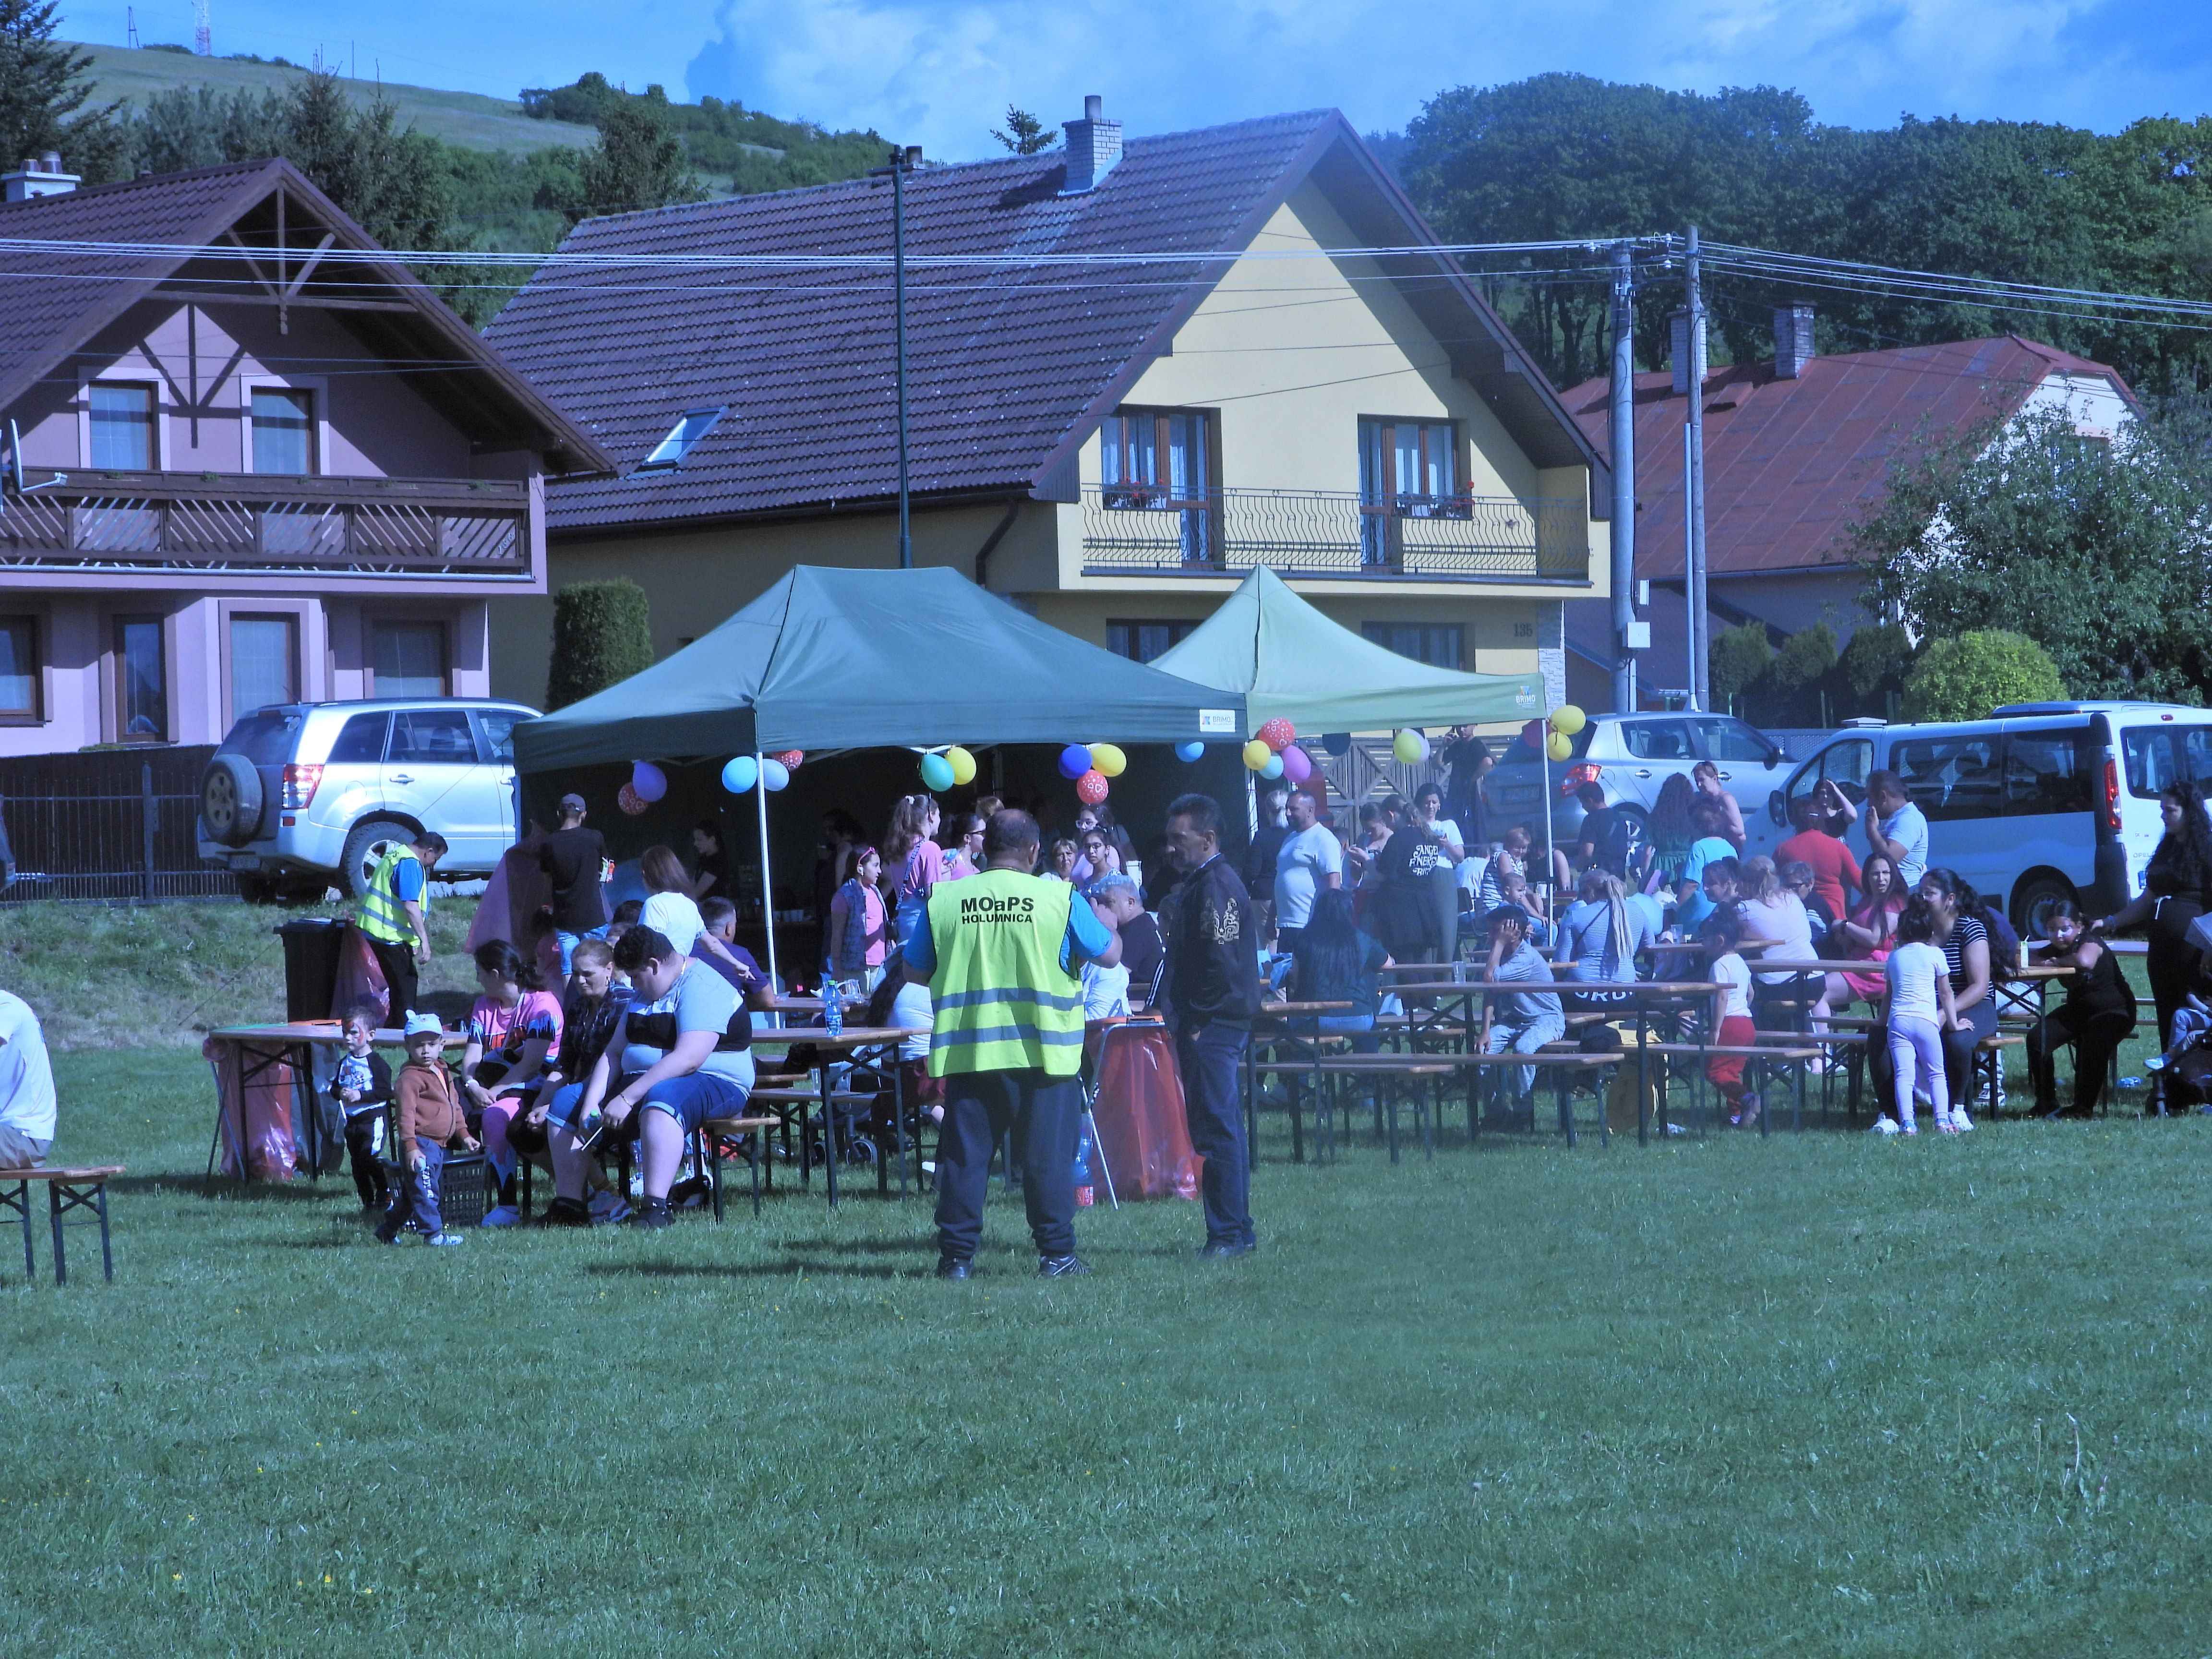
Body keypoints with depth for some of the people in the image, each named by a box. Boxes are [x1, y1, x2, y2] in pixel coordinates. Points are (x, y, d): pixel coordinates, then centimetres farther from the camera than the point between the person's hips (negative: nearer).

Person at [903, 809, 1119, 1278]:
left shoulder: (943, 900, 1)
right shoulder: (1058, 898, -4)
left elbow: (915, 971, 10)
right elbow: (1110, 955, 5)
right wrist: (1102, 921, 25)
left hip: (968, 1053, 1)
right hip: (1042, 1050, -1)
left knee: (964, 1154, 7)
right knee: (1047, 1155, 5)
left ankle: (957, 1254, 7)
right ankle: (1056, 1253, 6)